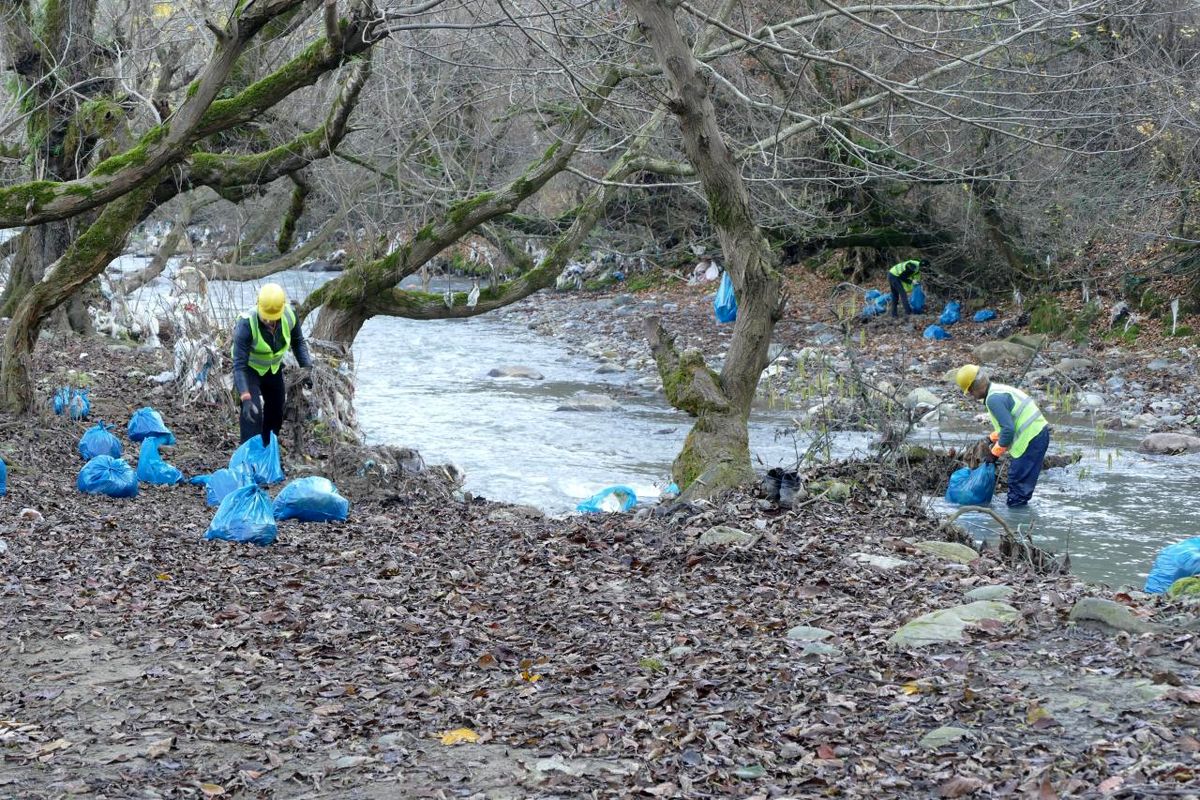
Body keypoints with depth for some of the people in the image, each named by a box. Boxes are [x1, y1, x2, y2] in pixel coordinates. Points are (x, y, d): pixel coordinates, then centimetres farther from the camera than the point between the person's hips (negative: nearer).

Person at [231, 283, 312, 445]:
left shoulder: (289, 316, -24)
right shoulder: (246, 324, -37)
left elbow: (298, 342, 0)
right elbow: (239, 366, -37)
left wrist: (306, 367, -13)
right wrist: (246, 399, -47)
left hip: (273, 368, 5)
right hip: (249, 369, -5)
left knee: (276, 413, 15)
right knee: (253, 413, -22)